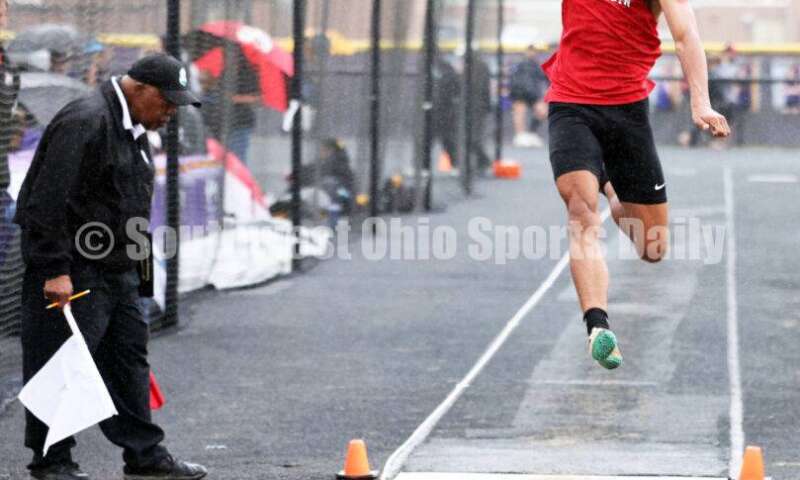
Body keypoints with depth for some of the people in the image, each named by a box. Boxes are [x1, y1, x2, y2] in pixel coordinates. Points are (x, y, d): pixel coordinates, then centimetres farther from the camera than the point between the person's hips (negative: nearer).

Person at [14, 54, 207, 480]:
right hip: (74, 268, -10)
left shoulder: (132, 130, 14)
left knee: (128, 357, 11)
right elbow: (48, 201, -24)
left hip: (116, 269, 10)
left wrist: (132, 266, 23)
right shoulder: (85, 123, -19)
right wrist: (55, 269, -26)